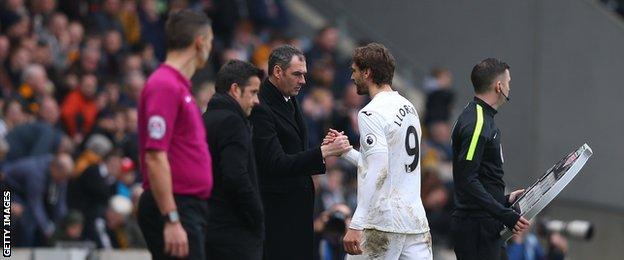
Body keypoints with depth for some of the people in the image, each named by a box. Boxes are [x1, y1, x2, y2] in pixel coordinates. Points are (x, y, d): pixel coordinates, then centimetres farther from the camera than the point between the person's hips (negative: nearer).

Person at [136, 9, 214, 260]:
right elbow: (154, 158, -21)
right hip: (173, 210, -10)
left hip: (188, 208, 10)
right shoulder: (165, 86, -14)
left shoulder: (179, 86, 17)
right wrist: (171, 220, -25)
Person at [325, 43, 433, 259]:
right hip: (416, 220, 8)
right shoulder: (409, 107, 16)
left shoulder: (372, 114, -11)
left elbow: (377, 171, -21)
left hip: (383, 223, -8)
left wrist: (356, 225, -23)